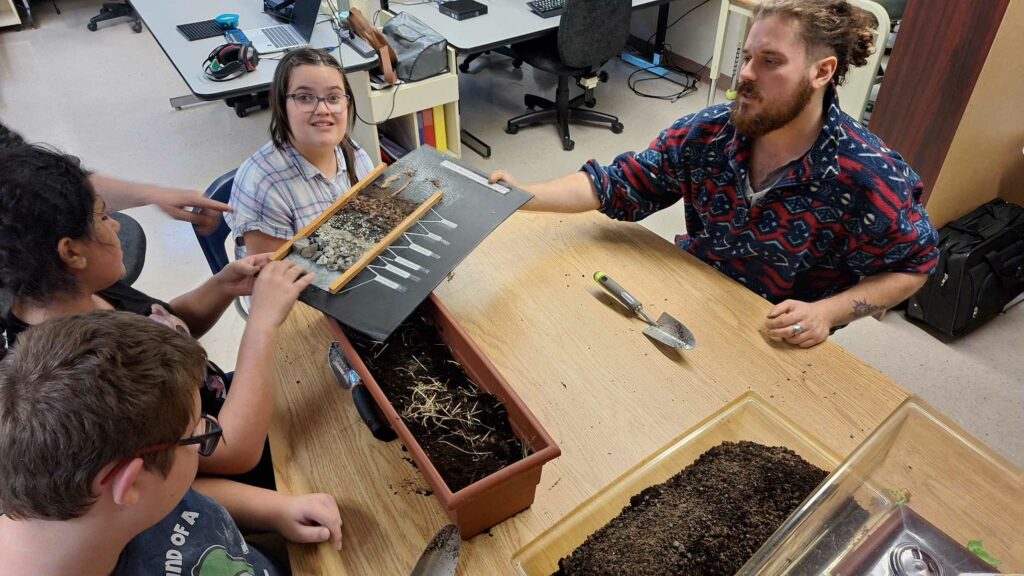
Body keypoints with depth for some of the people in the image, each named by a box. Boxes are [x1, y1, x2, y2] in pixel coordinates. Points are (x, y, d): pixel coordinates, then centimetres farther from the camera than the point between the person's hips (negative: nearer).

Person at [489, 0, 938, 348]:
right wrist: (525, 196, -25)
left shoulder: (867, 177, -22)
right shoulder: (707, 133, -13)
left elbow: (912, 266, -8)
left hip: (780, 337, -3)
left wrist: (826, 312, -24)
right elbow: (619, 184, -11)